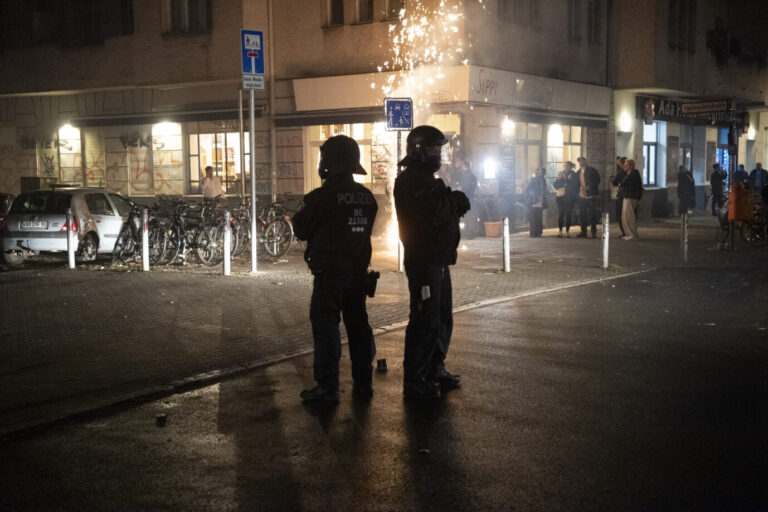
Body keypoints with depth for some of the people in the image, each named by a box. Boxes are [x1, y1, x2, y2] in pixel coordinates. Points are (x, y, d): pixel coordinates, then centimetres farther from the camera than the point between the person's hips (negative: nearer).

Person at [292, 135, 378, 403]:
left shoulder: (322, 196, -15)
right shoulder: (366, 196, 4)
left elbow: (301, 230, -7)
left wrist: (299, 216, 12)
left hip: (329, 271, -6)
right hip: (358, 269, 6)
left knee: (325, 325, -1)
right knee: (358, 323, 14)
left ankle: (327, 387, -1)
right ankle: (363, 382, 20)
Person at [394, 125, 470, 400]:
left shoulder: (428, 179, 19)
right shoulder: (410, 181, -15)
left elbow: (443, 211, 17)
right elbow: (432, 215, -26)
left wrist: (454, 202, -3)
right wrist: (453, 202, -8)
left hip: (438, 260, 10)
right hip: (423, 261, -10)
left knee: (442, 319, 17)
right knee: (426, 322, -7)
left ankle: (435, 370, 29)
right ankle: (414, 381, 1)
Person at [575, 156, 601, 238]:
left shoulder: (591, 170, -3)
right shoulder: (578, 172, 16)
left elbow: (597, 180, -8)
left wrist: (590, 186, -17)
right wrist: (579, 189, 6)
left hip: (590, 195, -6)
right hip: (582, 196, 6)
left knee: (592, 214, -2)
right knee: (582, 215, 7)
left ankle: (594, 232, 4)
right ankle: (583, 232, 15)